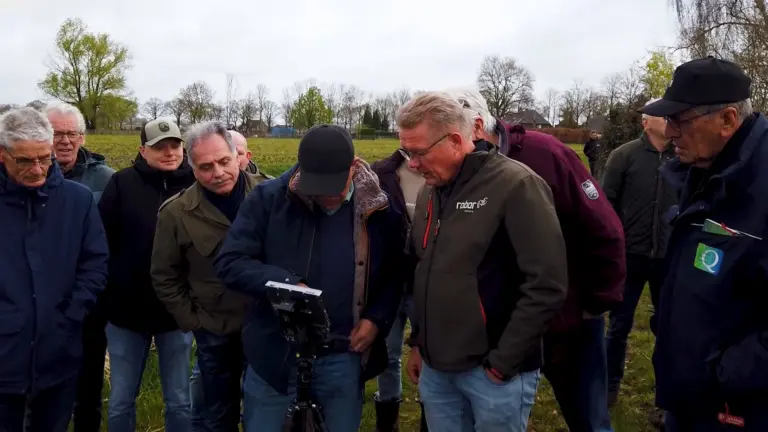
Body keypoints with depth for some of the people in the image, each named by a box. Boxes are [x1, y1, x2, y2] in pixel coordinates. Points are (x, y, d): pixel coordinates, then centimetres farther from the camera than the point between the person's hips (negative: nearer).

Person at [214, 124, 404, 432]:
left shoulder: (379, 208, -5)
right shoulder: (269, 198, -9)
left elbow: (397, 273, 8)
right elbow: (229, 262, -10)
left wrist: (377, 318, -7)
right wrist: (286, 284, -25)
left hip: (344, 358, 1)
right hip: (276, 352, -1)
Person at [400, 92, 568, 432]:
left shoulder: (516, 185, -16)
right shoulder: (430, 191, 9)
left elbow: (547, 285, -19)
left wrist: (504, 362, -15)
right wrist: (418, 342, 16)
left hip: (492, 372, -6)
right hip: (436, 367, 7)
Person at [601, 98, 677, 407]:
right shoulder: (624, 156, -6)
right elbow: (606, 205, -5)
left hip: (670, 257, 2)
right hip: (631, 254, -1)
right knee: (620, 324, 11)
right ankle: (610, 386, 28)